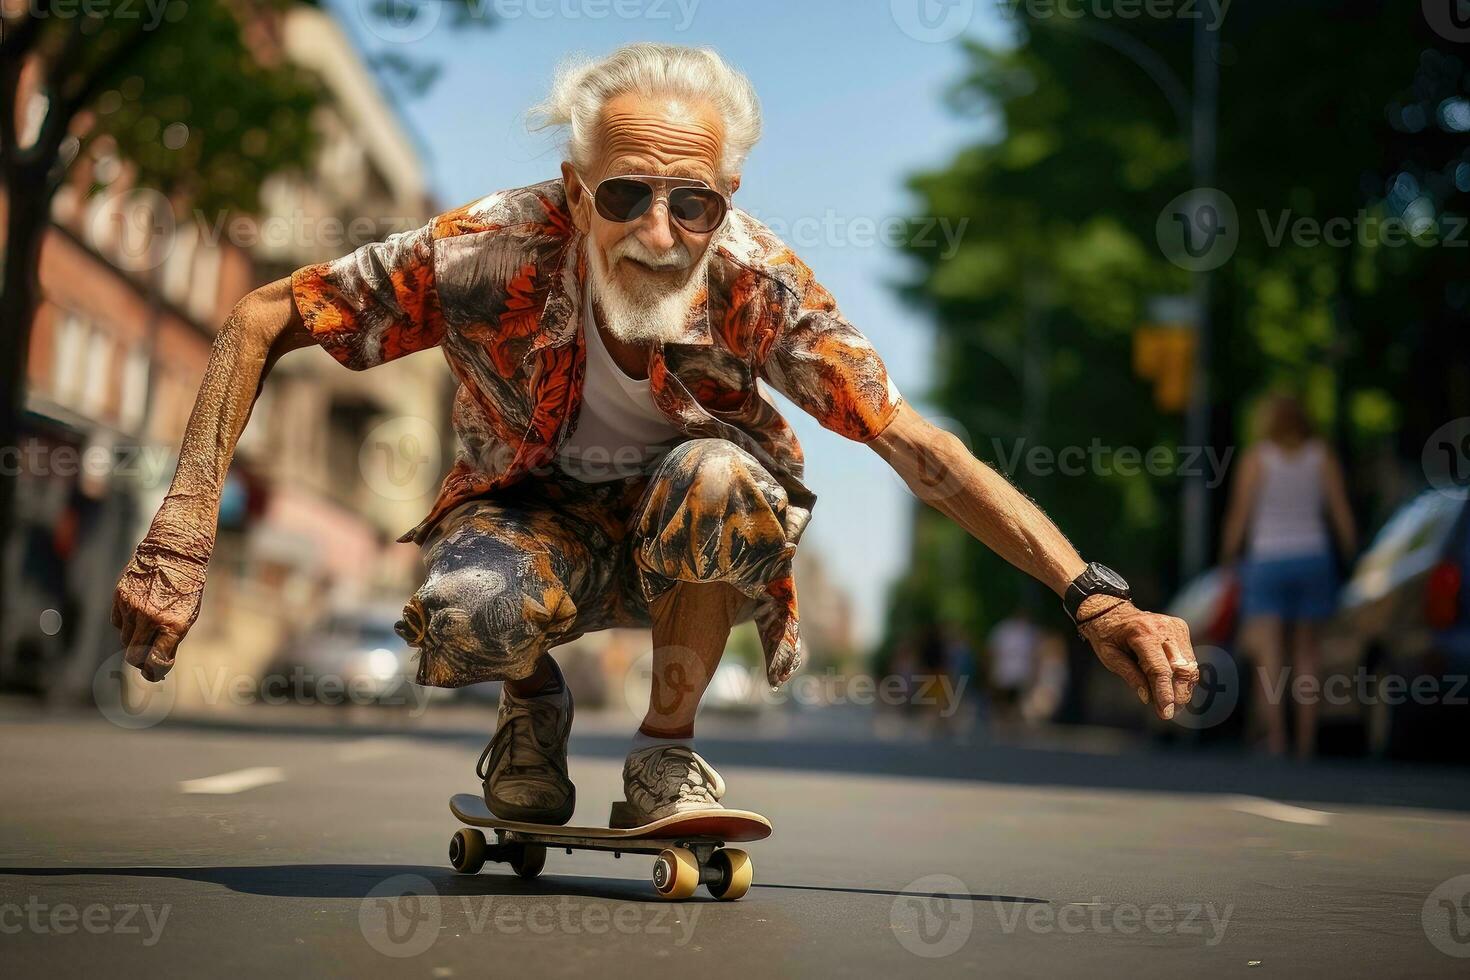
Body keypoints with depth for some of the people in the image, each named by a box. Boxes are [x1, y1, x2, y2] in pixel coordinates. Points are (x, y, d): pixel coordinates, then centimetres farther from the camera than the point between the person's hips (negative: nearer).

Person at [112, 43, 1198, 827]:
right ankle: (534, 704, 4)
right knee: (467, 615, -36)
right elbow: (264, 319, -19)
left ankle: (666, 755, -9)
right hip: (537, 523, -1)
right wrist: (184, 531, -27)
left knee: (717, 473, -35)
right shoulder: (495, 252, -28)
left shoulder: (756, 283, -26)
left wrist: (1094, 592, -36)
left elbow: (916, 443, -27)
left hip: (682, 545, 1)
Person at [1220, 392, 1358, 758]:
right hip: (1313, 558, 3)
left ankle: (1275, 740, -17)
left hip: (1267, 560, -3)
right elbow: (1341, 512, 1)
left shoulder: (1256, 457, -2)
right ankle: (1306, 741, 11)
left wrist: (1228, 556, 7)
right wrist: (1351, 551, 11)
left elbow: (1239, 514, -4)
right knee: (1307, 652, 13)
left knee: (1268, 656, -4)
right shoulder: (1322, 455, 3)